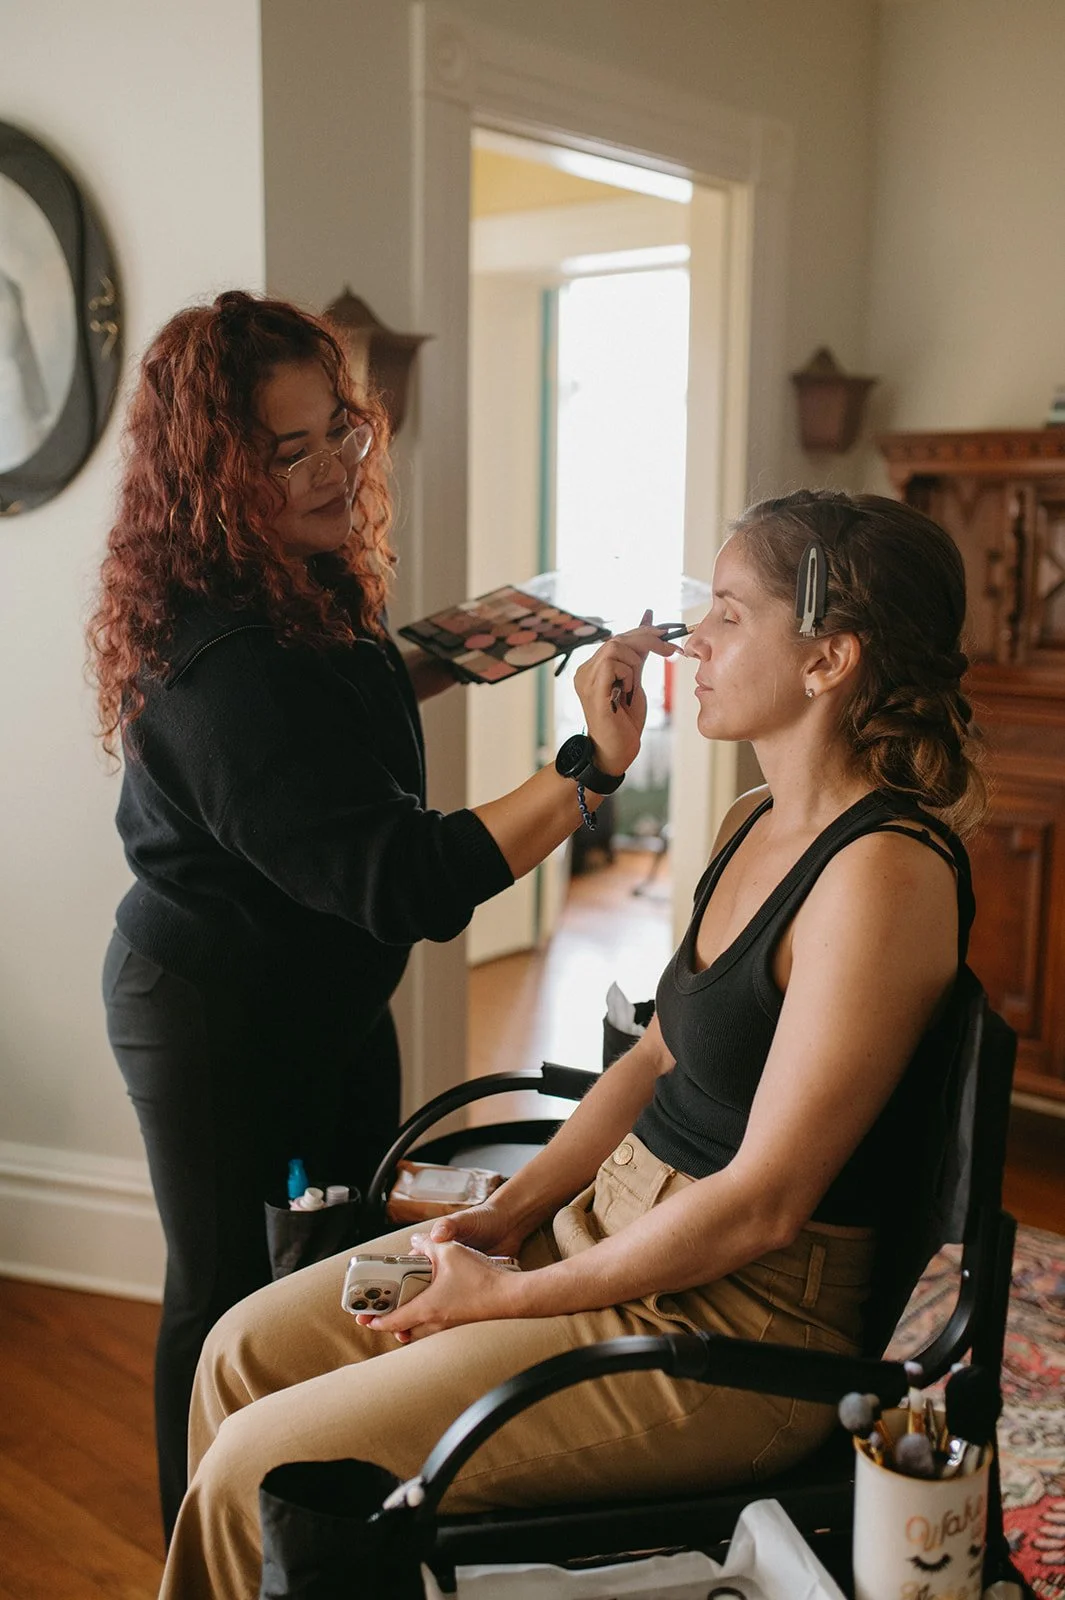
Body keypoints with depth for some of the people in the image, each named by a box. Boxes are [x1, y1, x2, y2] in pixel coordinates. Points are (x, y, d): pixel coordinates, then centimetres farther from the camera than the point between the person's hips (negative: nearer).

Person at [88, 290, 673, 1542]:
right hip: (218, 1023, -10)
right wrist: (589, 769, -44)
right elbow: (402, 880, -39)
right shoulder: (221, 664, -34)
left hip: (323, 995, 10)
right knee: (233, 1301, 10)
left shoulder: (304, 582, -2)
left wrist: (444, 662, 7)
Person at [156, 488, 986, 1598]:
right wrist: (508, 1212, 2)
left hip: (740, 1314, -8)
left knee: (264, 1465, -10)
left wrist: (510, 1297, -14)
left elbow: (762, 1204, -22)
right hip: (607, 1218, 9)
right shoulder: (754, 823, 7)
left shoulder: (885, 872, -22)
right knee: (247, 1352, 5)